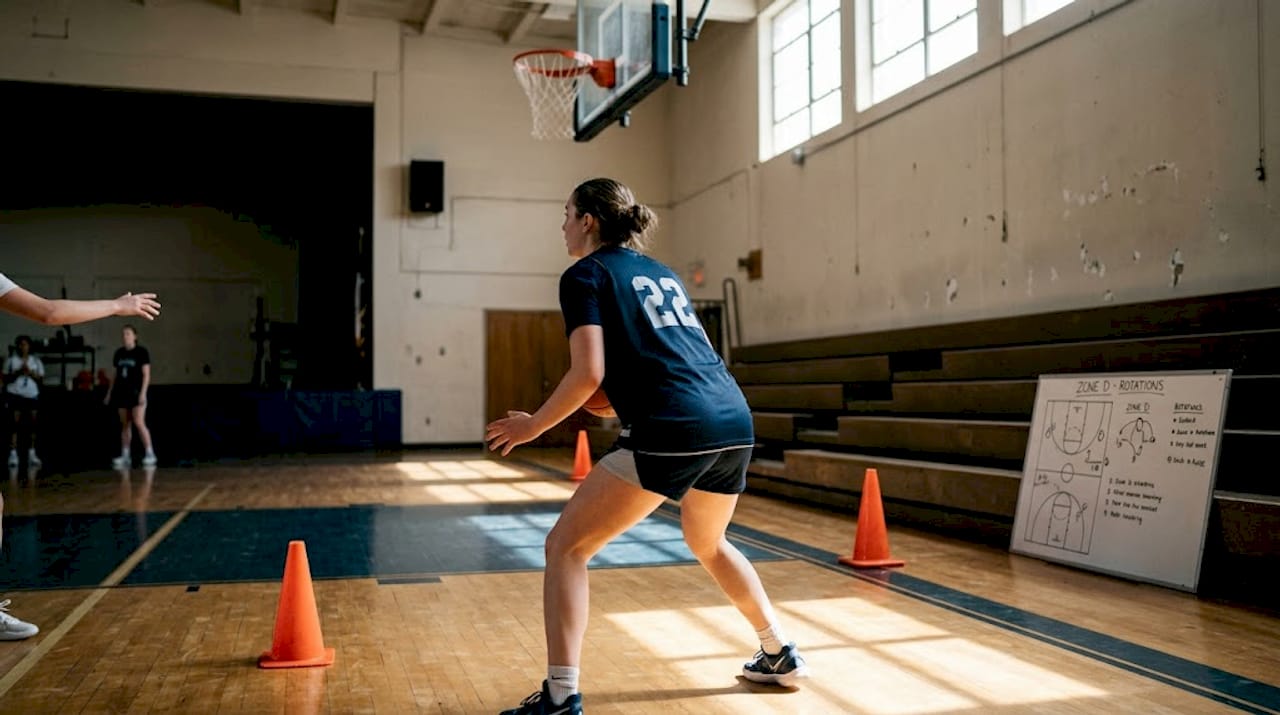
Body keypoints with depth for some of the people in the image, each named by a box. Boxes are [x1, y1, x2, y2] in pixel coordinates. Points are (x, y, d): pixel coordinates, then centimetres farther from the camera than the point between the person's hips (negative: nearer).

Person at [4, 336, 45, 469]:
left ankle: (31, 453, 11)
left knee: (32, 424, 4)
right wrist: (18, 373, -15)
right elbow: (6, 379, -1)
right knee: (15, 424, -6)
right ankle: (13, 454, -6)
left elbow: (40, 379, 4)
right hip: (15, 395, -2)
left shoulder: (36, 361, 7)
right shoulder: (11, 360, 2)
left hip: (32, 395, 2)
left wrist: (30, 373, -12)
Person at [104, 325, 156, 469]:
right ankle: (125, 456, 7)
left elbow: (146, 374, -7)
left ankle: (150, 454, -8)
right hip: (122, 392, 6)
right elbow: (116, 374, 17)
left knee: (139, 423, -13)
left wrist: (143, 393, -16)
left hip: (136, 392, -5)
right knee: (125, 425, 5)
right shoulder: (119, 353, 12)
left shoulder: (141, 352, -4)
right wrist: (109, 393, 14)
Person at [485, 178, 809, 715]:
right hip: (734, 420, 8)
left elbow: (589, 373, -8)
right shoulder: (662, 273, 26)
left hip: (671, 431, -8)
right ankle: (780, 656, 39)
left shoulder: (586, 274, 4)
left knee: (566, 547, 3)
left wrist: (533, 425, 5)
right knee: (708, 543, 33)